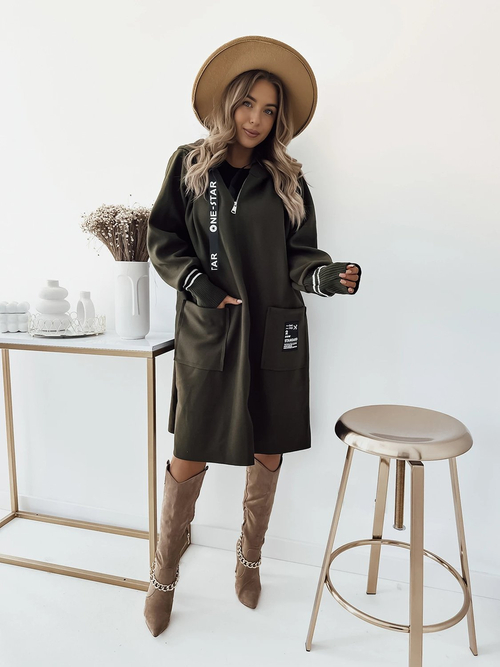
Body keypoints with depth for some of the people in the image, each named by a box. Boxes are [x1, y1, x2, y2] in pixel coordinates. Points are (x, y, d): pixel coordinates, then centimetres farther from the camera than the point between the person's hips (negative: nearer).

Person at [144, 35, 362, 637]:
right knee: (189, 458, 2)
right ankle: (163, 577, 28)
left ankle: (249, 559, 37)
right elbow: (162, 239, 6)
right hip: (207, 332, -1)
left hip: (274, 333, 2)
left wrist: (328, 276, -15)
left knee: (268, 453, 10)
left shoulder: (287, 180, 9)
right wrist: (196, 282, -10)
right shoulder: (189, 164, 6)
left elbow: (299, 255, 5)